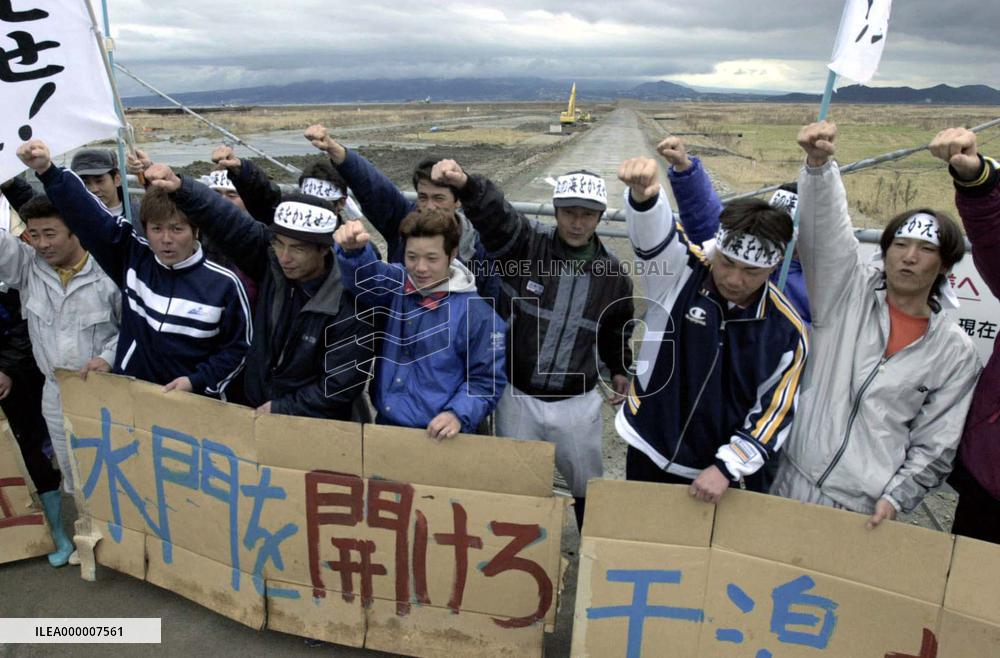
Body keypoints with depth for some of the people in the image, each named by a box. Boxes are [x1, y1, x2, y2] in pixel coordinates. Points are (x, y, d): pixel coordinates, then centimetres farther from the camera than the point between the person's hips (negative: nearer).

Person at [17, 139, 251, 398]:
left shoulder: (224, 284, -12)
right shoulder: (133, 257, -3)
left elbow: (238, 346, -5)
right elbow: (86, 214, -9)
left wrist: (197, 381, -15)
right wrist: (48, 171, -23)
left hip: (195, 402, -3)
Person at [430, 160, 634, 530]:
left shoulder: (612, 273, -2)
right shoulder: (526, 244, -12)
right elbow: (494, 215, -33)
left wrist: (619, 369, 15)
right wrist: (465, 185, -52)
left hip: (577, 403, 2)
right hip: (517, 396, -1)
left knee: (587, 487, 19)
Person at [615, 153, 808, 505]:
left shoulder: (787, 331, -11)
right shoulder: (680, 272, -13)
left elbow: (774, 413, -6)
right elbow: (654, 231, -34)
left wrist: (726, 467, -13)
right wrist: (643, 194, -56)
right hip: (648, 456, 1)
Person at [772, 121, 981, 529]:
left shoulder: (955, 353, 2)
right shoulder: (851, 290, 1)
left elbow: (935, 446, 3)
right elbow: (826, 227, -14)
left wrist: (896, 498, -7)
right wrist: (819, 163, -29)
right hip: (794, 483, 0)